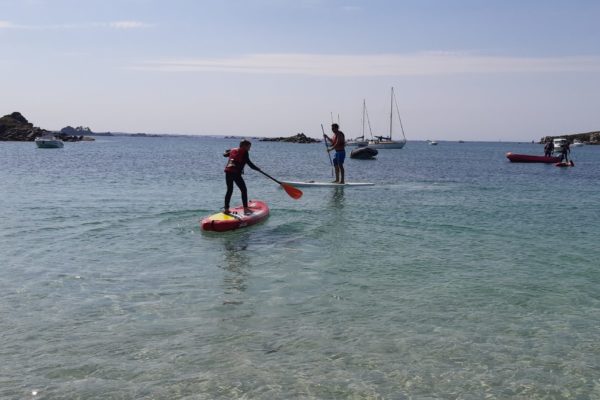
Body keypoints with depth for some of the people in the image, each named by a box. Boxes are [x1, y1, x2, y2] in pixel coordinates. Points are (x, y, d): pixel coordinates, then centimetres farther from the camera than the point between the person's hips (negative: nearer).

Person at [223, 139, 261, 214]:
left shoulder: (232, 150, 20)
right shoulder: (244, 152, 1)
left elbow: (224, 154, 36)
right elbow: (249, 162, -9)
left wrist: (228, 151, 57)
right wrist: (257, 169, 0)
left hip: (228, 172, 7)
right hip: (236, 173, -6)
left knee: (229, 190, 17)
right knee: (244, 190, 2)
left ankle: (226, 208, 17)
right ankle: (245, 209, -4)